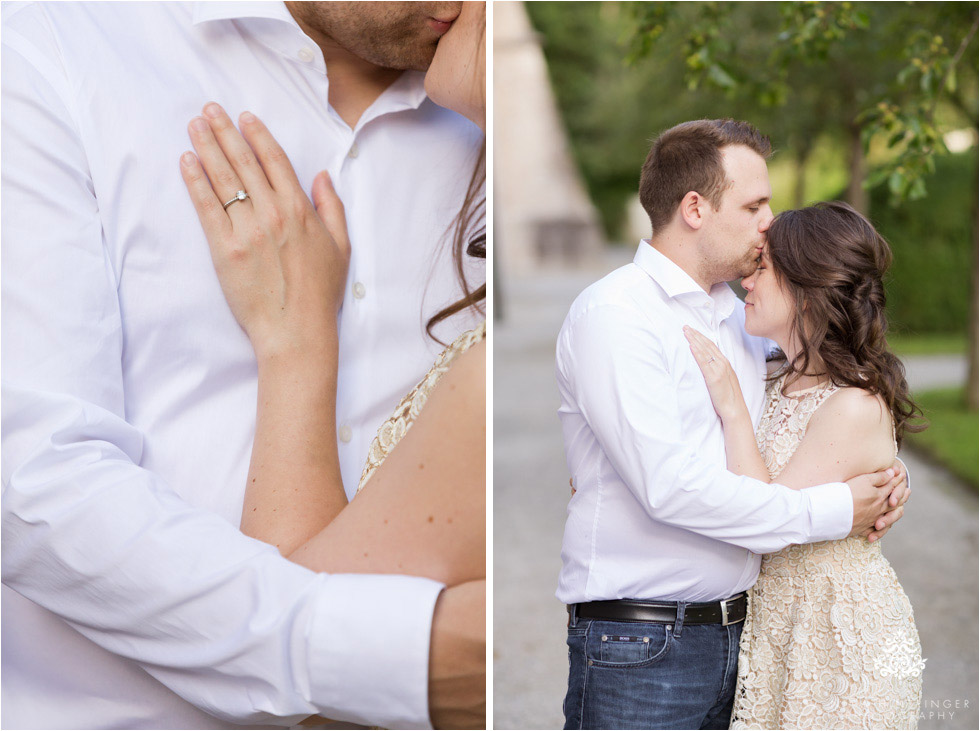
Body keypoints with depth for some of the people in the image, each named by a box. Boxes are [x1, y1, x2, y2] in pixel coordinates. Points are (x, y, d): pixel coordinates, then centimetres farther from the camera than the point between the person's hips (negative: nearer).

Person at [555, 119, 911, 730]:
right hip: (639, 648, -7)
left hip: (738, 629, 7)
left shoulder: (739, 318, 15)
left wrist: (880, 474, 3)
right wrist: (832, 513, -15)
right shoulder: (614, 314, -11)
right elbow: (669, 486, -22)